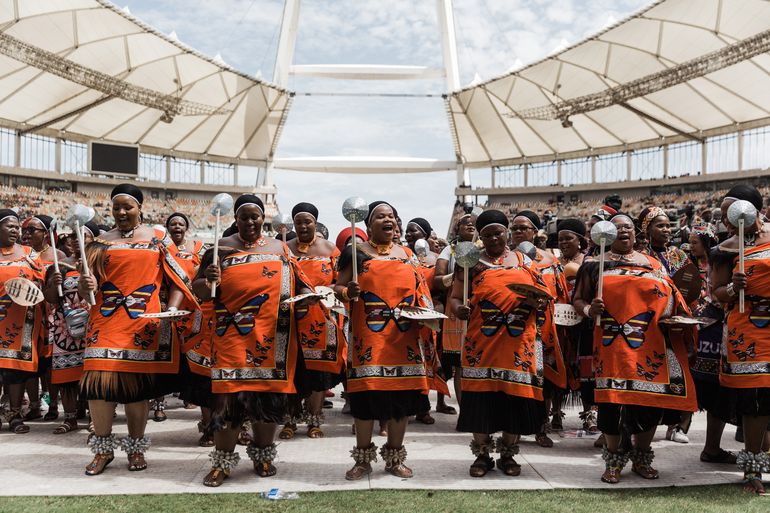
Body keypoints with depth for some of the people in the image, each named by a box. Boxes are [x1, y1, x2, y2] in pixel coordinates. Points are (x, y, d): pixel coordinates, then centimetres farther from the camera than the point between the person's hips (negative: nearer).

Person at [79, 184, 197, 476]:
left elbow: (178, 280, 4)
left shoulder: (159, 240, 7)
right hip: (106, 322, 2)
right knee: (99, 380, -7)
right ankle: (103, 449, 10)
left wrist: (171, 309, -12)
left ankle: (136, 448, 19)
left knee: (137, 383, 2)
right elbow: (86, 290, 12)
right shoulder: (101, 242, 12)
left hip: (144, 323, -1)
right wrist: (85, 285, -12)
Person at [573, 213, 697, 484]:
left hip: (651, 344, 3)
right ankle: (613, 460, 15)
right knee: (612, 397, -2)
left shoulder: (653, 264, 17)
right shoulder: (595, 264, 9)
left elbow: (670, 297, 19)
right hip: (612, 342, -2)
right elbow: (579, 299, 8)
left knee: (652, 398, 3)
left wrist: (678, 319, 0)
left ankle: (641, 458, 23)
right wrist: (589, 310, -13)